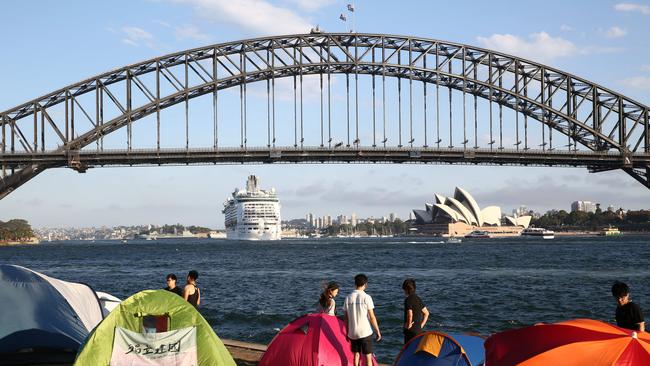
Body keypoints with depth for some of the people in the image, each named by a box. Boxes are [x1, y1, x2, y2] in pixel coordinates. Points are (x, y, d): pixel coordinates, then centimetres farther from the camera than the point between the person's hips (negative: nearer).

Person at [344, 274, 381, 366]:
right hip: (365, 332, -4)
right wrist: (378, 331, -1)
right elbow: (372, 317, -10)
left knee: (356, 355, 14)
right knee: (368, 356, 2)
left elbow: (346, 318, 7)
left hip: (353, 333, 4)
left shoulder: (348, 298, 2)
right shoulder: (366, 297, -10)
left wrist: (347, 332, 17)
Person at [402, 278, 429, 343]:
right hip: (418, 330, 9)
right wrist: (421, 325, 14)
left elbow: (410, 314, -28)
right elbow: (426, 313, 17)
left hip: (411, 331, -9)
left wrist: (409, 325, -14)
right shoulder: (418, 298, 12)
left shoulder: (408, 299, -15)